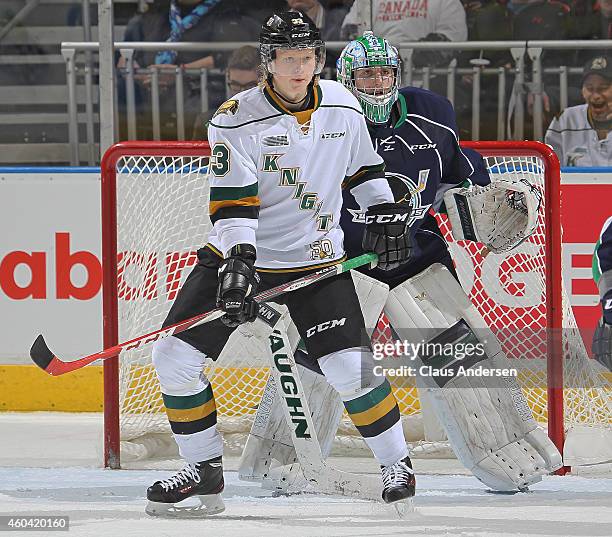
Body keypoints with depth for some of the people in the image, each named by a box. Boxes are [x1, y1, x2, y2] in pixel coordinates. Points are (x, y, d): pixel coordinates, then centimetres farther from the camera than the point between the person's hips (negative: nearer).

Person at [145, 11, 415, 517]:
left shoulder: (342, 106, -1)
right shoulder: (236, 119, -14)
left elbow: (363, 167, 16)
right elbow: (232, 201, -20)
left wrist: (385, 214, 5)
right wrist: (238, 263, -32)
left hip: (315, 259, 1)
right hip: (243, 253, -1)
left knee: (350, 366, -13)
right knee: (176, 354, -9)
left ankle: (396, 464, 8)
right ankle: (205, 470, 6)